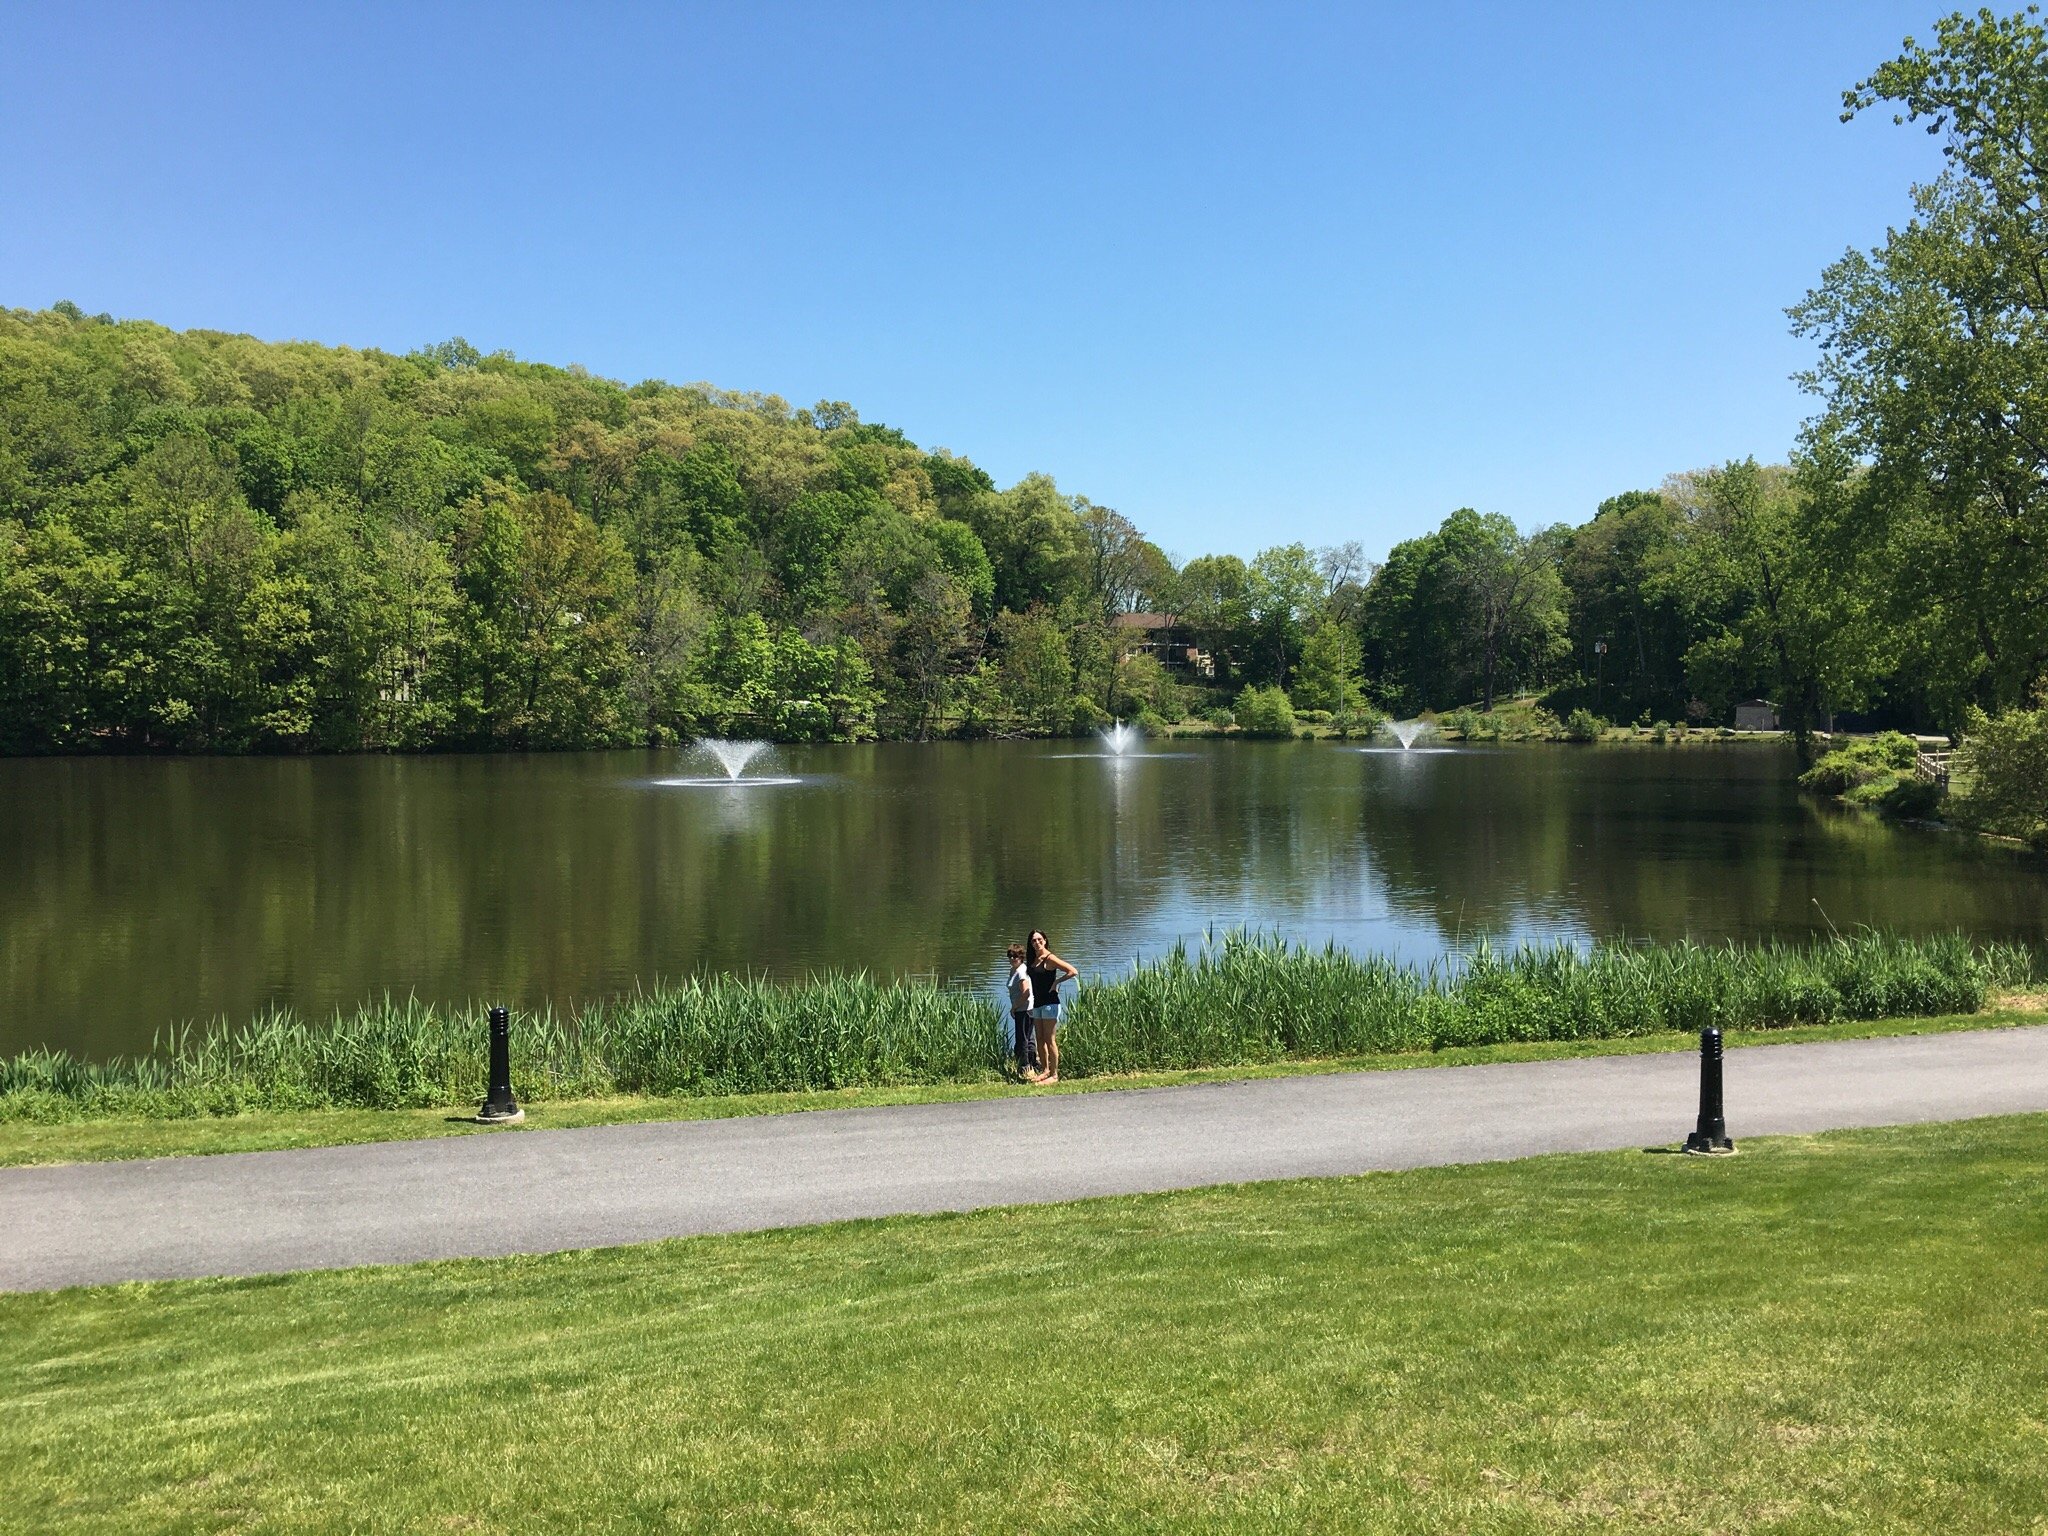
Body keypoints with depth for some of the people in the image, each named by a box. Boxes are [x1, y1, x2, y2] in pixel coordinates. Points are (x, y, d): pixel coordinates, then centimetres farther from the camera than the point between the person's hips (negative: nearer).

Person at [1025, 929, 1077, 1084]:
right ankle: (1045, 1070, 24)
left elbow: (1073, 971, -19)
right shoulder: (1032, 959, 11)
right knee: (1040, 1041, 13)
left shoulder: (1049, 958, -12)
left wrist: (1056, 982, -12)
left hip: (1049, 1003, -8)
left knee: (1050, 1041, -4)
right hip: (1037, 1004, 8)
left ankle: (1054, 1075, 1)